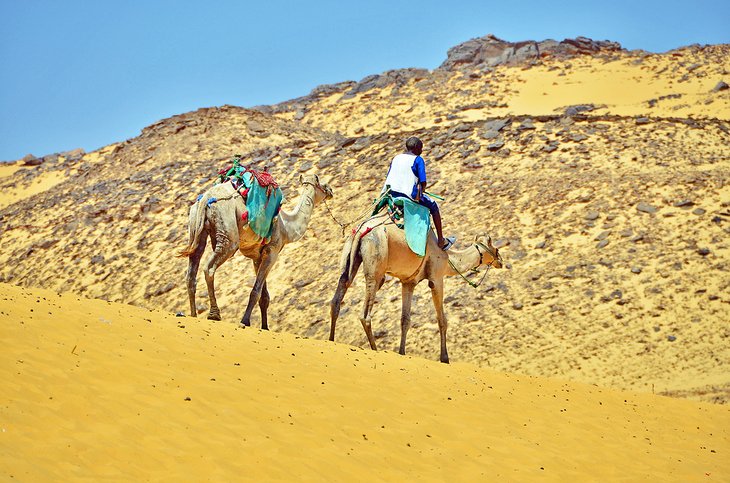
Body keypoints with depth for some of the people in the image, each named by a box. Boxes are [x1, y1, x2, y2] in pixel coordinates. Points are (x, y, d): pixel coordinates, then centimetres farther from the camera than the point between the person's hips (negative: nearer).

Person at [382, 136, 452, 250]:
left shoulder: (396, 158, 15)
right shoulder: (418, 160, -1)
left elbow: (388, 178, 16)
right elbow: (423, 182, -8)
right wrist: (421, 192, 13)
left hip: (390, 193, 6)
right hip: (408, 194, -6)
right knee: (433, 206, 17)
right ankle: (441, 241, 20)